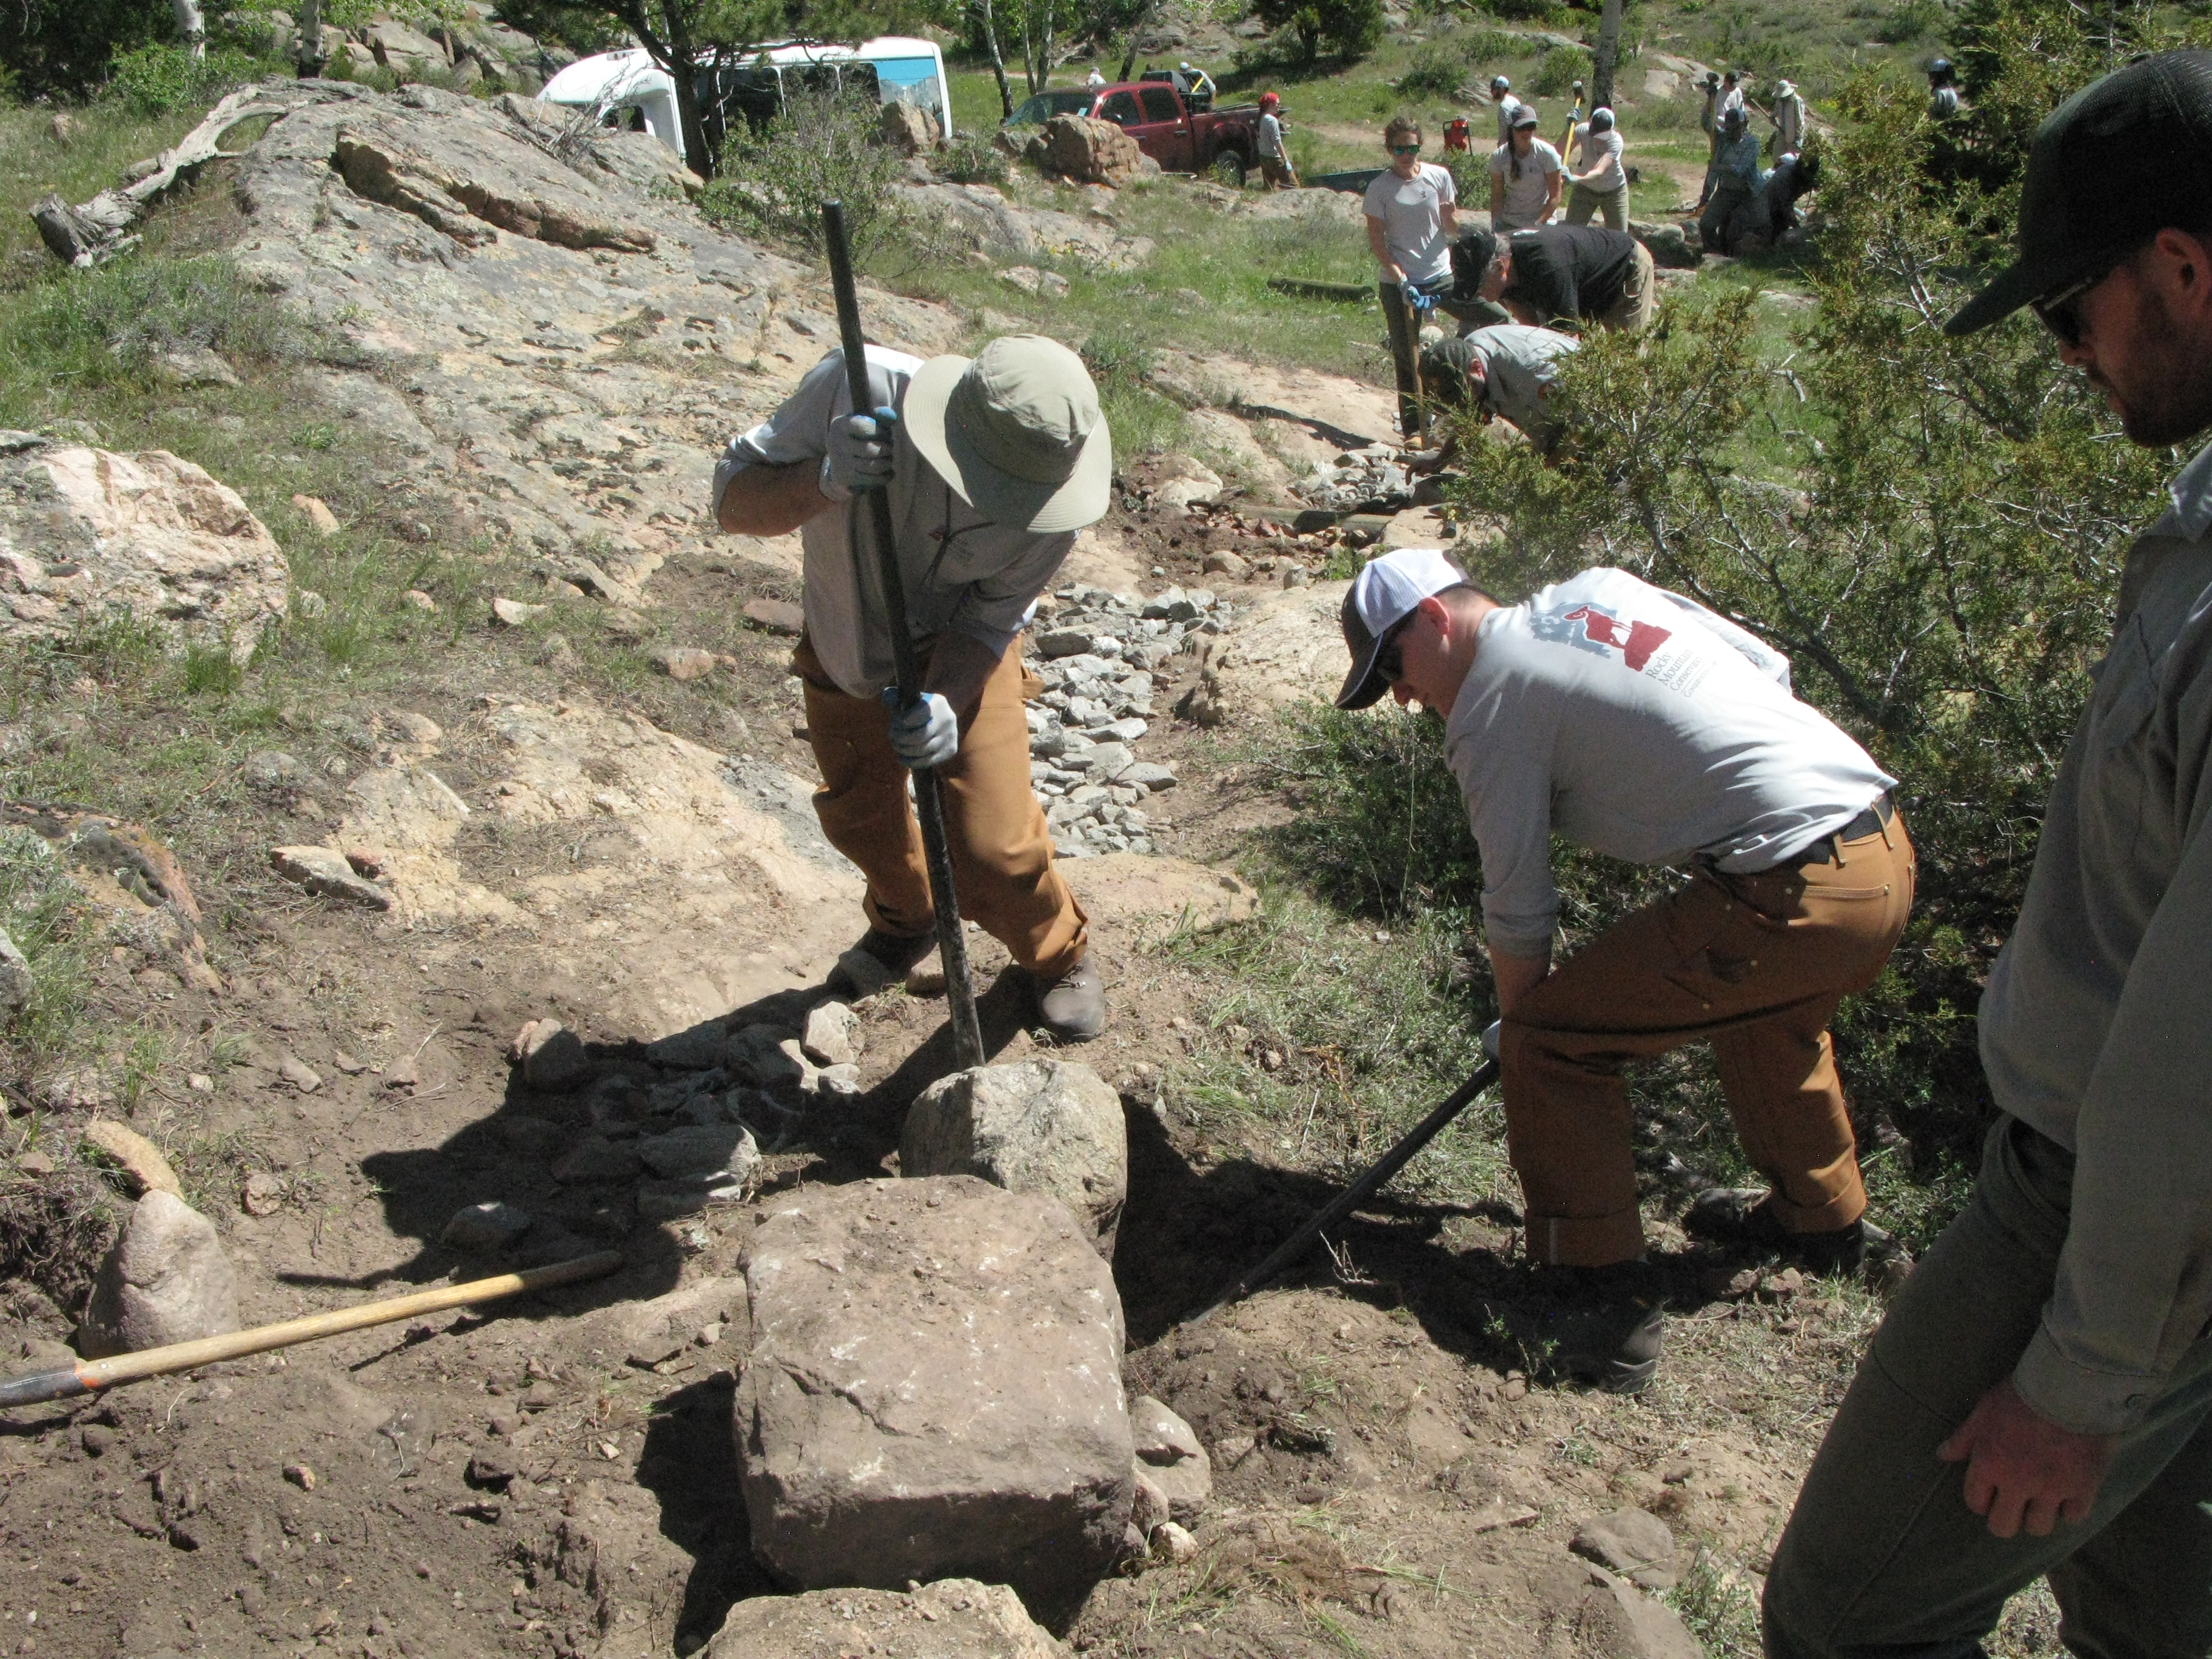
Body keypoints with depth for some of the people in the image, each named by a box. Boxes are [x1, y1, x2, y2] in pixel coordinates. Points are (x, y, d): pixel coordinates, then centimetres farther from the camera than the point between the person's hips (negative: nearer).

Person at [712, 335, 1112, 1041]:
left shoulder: (1049, 495, -33)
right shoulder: (856, 388, -38)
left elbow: (988, 620, -20)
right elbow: (732, 498, -29)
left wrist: (945, 701, -39)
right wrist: (824, 482, -49)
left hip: (962, 654, -1)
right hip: (845, 644, 2)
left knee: (991, 848, -8)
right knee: (858, 817, 22)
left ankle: (1057, 955, 27)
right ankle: (903, 918, 57)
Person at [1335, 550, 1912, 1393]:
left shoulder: (1489, 706, -6)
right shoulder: (1599, 587, 16)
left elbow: (1518, 911, 0)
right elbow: (1770, 666, 19)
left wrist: (1518, 1020, 17)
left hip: (1792, 896, -9)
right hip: (1889, 851, 9)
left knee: (1551, 1040, -1)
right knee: (1768, 1012, 36)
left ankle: (1609, 1308, 3)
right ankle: (1825, 1218, 55)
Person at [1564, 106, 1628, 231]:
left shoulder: (1616, 141, -31)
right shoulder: (1583, 130, -23)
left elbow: (1600, 171, -46)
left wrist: (1576, 178, -64)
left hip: (1614, 191, -2)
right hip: (1585, 189, 2)